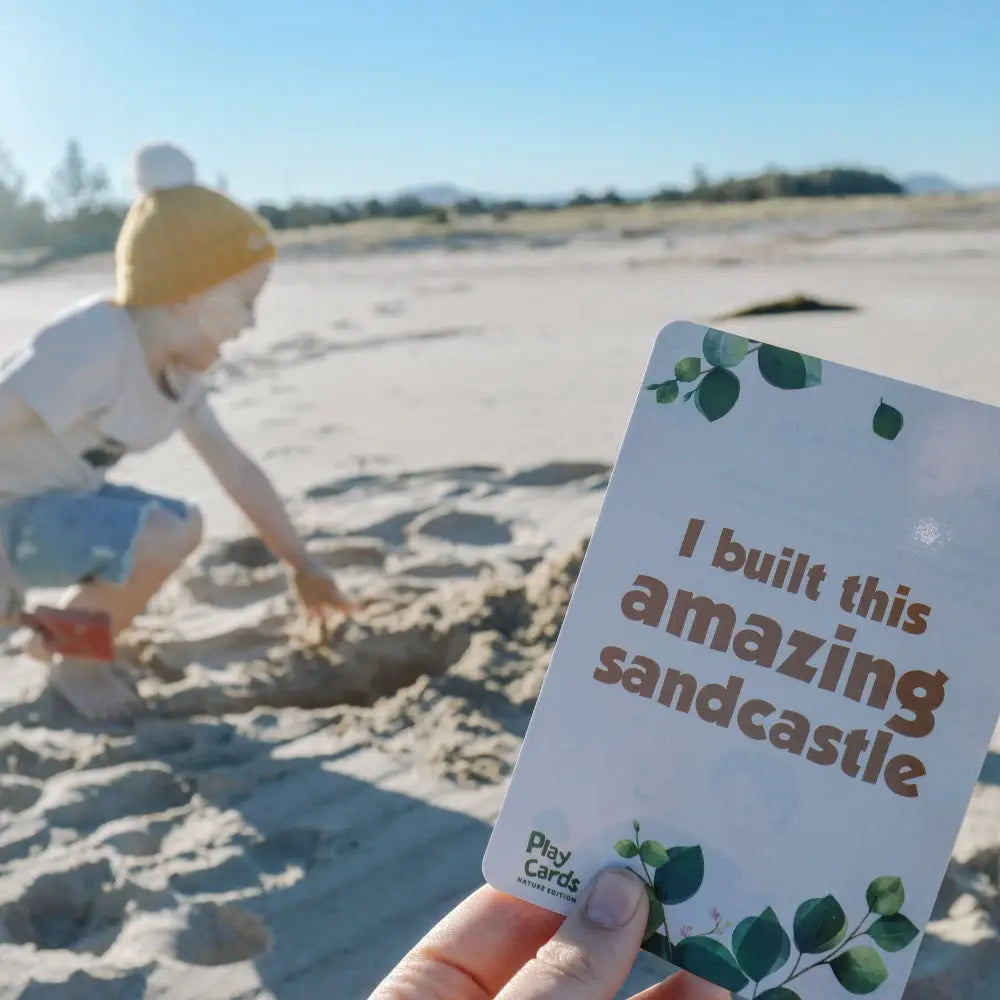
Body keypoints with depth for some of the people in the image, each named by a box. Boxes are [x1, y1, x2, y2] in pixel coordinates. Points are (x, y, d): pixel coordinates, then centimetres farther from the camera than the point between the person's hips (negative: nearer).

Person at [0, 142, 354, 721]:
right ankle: (74, 665, -1)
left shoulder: (180, 367, 1)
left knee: (183, 525, 19)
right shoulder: (93, 346, -28)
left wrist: (303, 568, 11)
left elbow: (235, 467, 7)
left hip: (52, 501, 9)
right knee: (160, 538, -26)